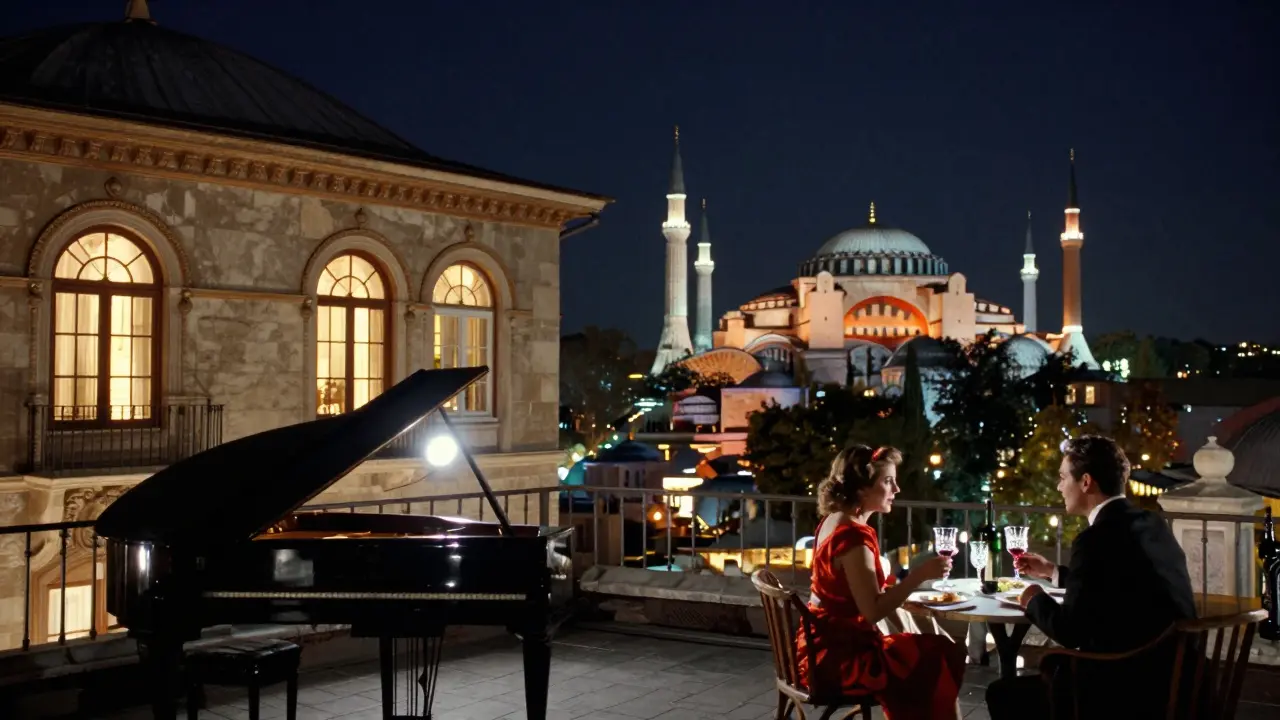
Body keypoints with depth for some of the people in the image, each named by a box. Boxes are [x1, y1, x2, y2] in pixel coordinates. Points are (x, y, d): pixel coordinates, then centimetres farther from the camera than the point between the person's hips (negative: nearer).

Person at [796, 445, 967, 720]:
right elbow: (873, 611, -25)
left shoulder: (835, 521, 8)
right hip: (836, 656, -9)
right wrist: (920, 574, -24)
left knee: (934, 650, 14)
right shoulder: (853, 536, -21)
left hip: (827, 646, 9)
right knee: (938, 661, -4)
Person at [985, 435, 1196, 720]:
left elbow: (1069, 631, -15)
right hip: (1169, 681, 9)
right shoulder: (1152, 525, 9)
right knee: (1051, 667, 29)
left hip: (1125, 690, -9)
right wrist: (1052, 572, 30)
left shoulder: (1097, 539, -18)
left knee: (1002, 694, 5)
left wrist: (1035, 600, 5)